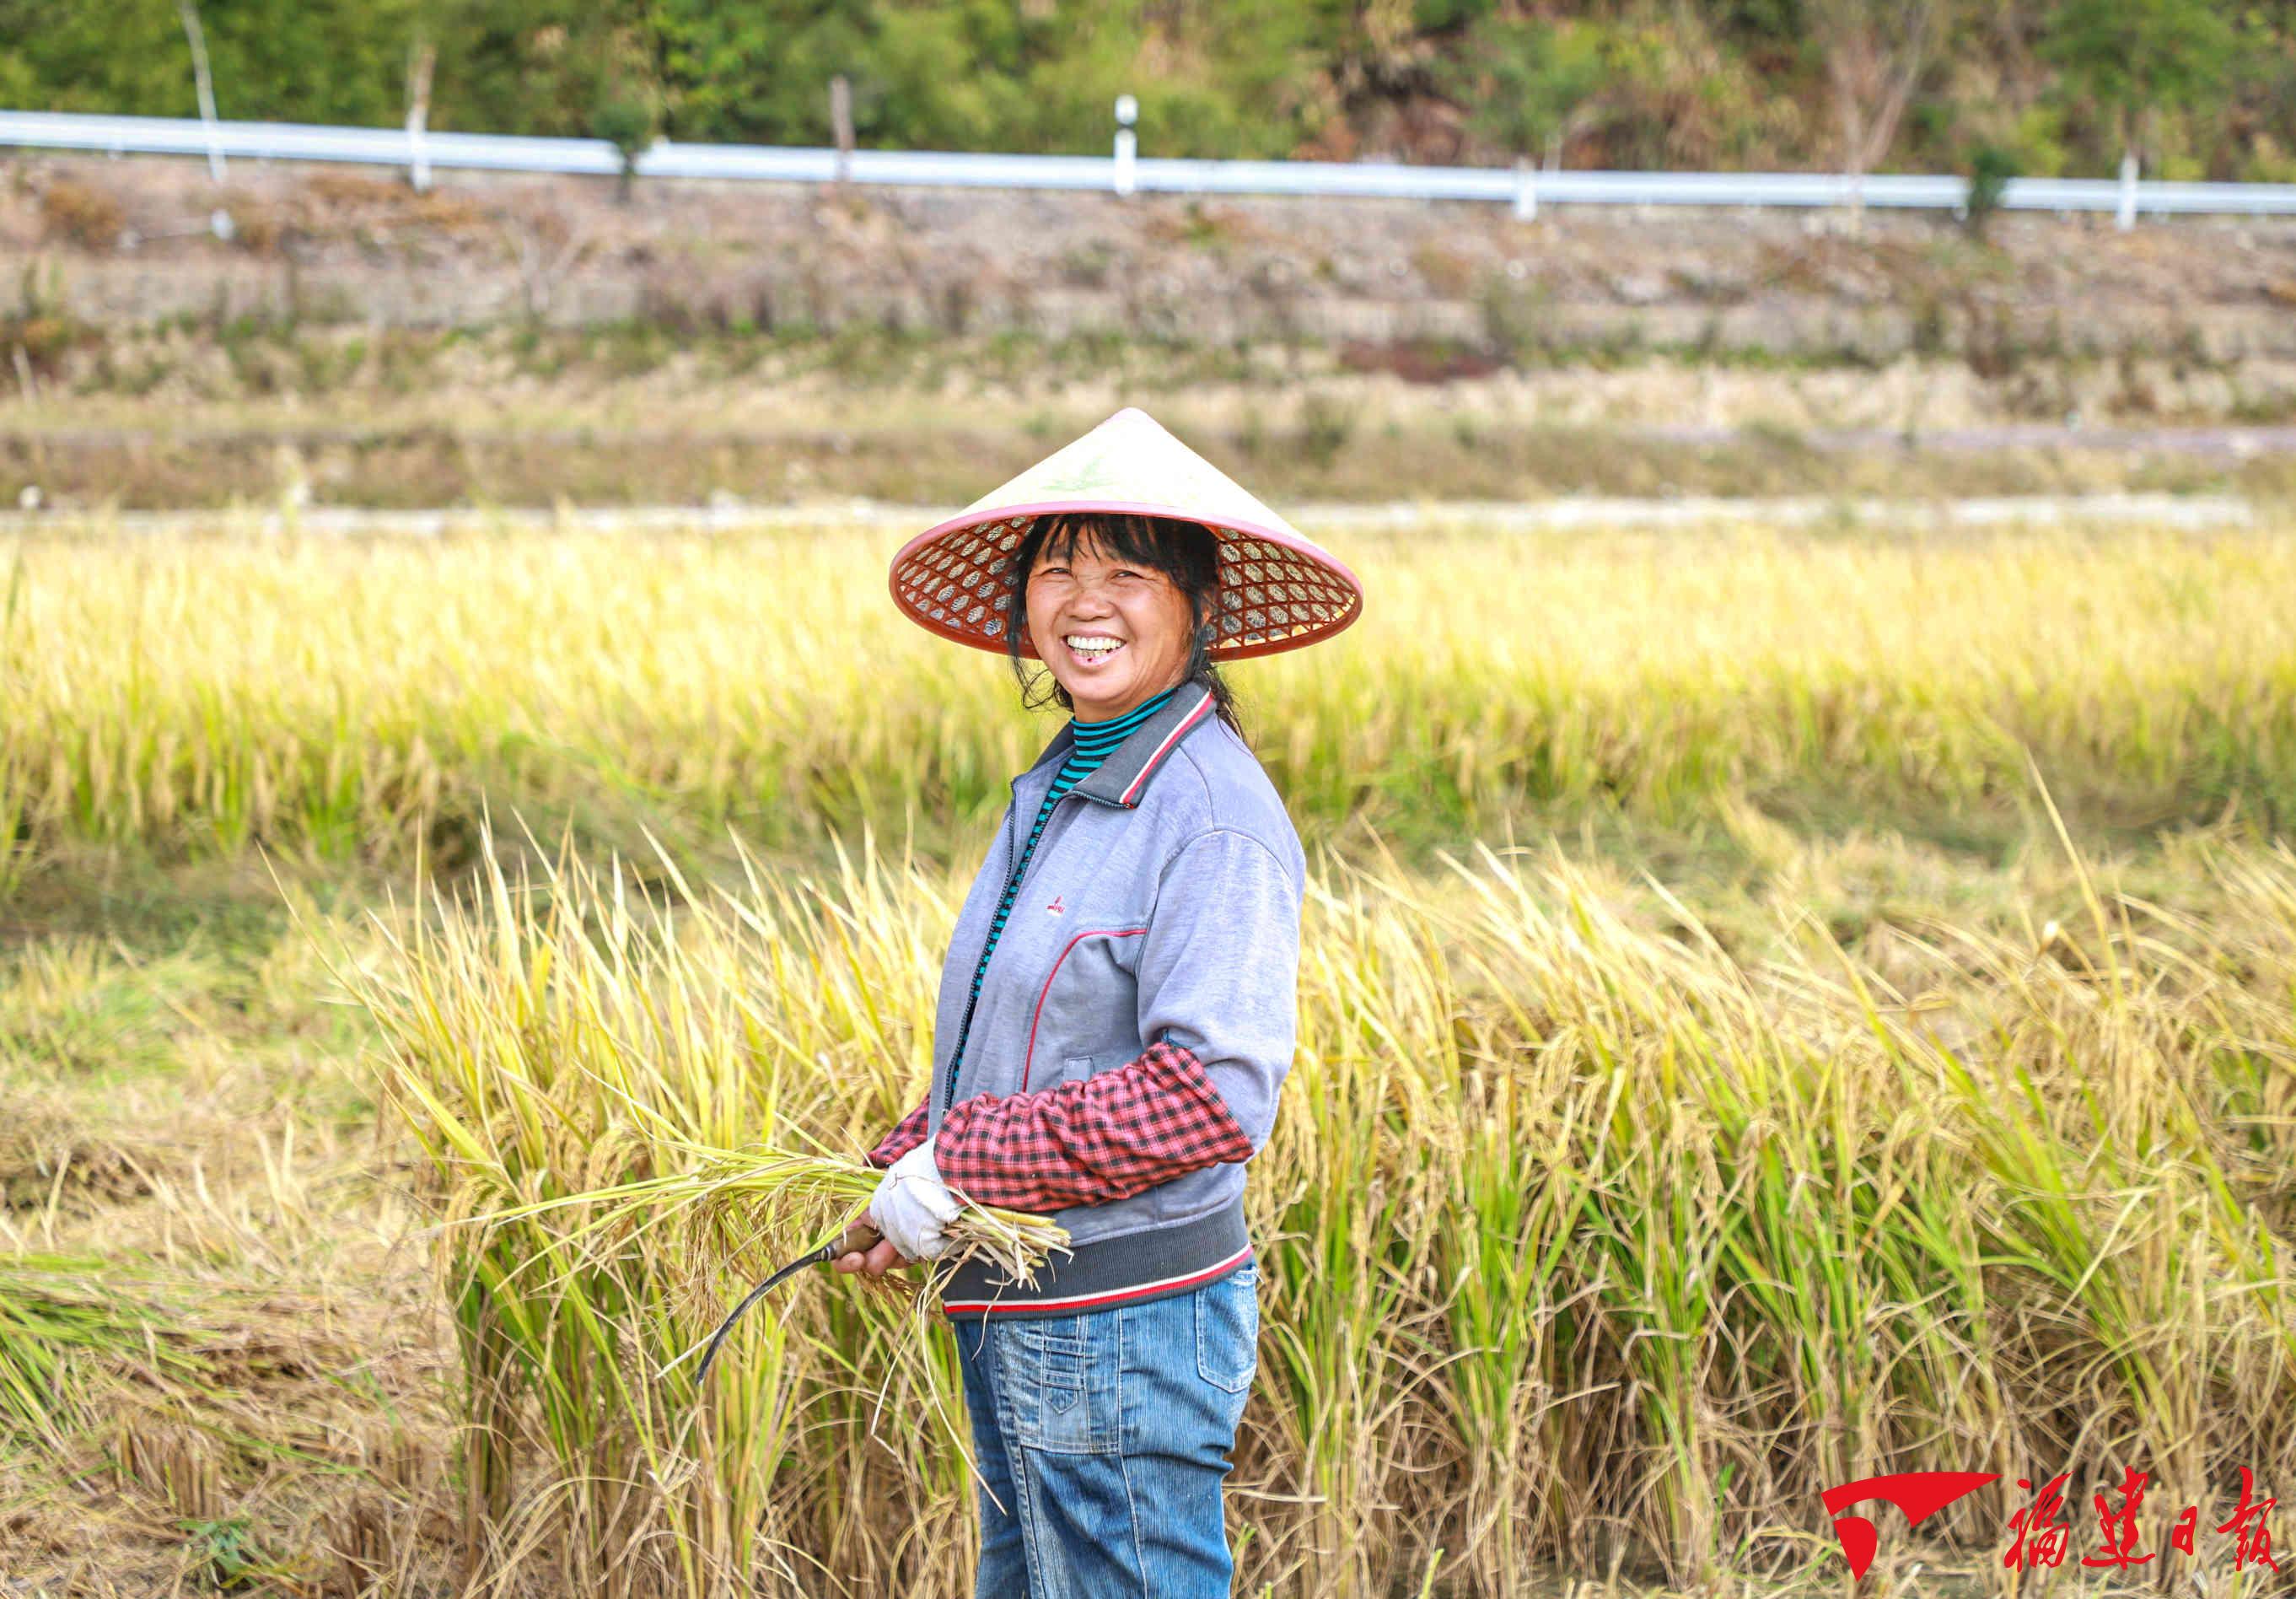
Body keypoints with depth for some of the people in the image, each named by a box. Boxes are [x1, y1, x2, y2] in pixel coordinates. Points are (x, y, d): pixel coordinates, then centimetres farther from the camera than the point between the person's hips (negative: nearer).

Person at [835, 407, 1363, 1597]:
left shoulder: (1211, 814, -17)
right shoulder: (1058, 788, 12)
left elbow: (1216, 1092, -25)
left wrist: (958, 1170, -19)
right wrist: (902, 1175, 4)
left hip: (1127, 1329, -9)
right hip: (1017, 1317, 9)